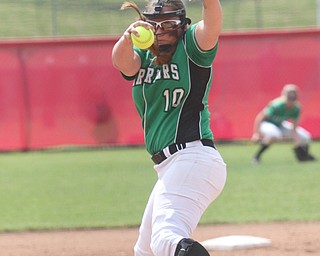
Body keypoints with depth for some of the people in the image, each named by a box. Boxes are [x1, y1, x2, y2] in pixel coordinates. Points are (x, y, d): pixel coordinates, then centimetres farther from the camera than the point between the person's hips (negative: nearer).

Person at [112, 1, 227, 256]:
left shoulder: (190, 48, -1)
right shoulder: (141, 58, 14)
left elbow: (211, 23, -22)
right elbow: (121, 61, -9)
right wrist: (128, 36, -32)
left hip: (193, 157, -9)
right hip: (169, 168, 9)